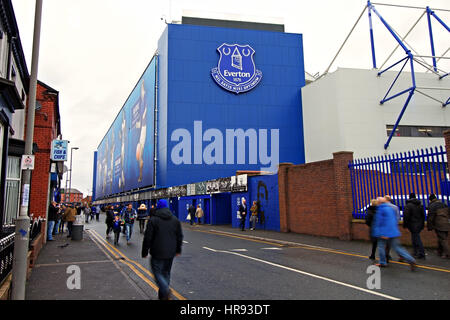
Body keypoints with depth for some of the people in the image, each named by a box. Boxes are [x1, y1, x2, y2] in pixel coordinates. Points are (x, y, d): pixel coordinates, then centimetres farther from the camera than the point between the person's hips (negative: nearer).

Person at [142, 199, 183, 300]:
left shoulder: (153, 220, -10)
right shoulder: (175, 219, 5)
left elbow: (147, 238, -10)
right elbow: (179, 236, 10)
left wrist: (145, 252, -1)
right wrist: (178, 250, 20)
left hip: (157, 252, -5)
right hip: (170, 253, 5)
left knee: (157, 271, 2)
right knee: (166, 272, 16)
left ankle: (166, 291, -18)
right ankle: (162, 295, 22)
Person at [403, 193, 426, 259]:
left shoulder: (408, 205, -12)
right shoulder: (420, 205, 12)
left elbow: (406, 216, -15)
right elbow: (423, 215, 17)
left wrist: (405, 224, -5)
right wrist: (422, 224, 24)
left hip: (412, 225, -7)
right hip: (419, 225, 7)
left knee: (417, 239, -4)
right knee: (415, 238, 16)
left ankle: (421, 254, -4)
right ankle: (416, 253, 20)